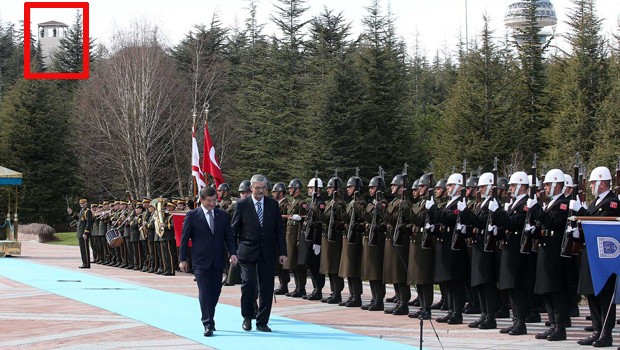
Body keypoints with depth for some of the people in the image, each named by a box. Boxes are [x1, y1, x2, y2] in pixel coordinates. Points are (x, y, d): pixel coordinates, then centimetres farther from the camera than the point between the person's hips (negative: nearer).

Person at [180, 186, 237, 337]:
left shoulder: (222, 215, 8)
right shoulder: (192, 216, -2)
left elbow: (229, 236, 9)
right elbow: (184, 238, 0)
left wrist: (233, 253, -6)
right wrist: (182, 259, -3)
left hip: (217, 262, 4)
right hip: (200, 261, -4)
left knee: (215, 292, 7)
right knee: (204, 292, -10)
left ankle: (209, 320, 23)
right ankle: (208, 324, -10)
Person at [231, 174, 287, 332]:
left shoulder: (273, 204, 6)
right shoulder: (242, 205, -1)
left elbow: (279, 229, 8)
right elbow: (233, 229, 2)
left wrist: (282, 252, 3)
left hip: (267, 252, 2)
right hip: (248, 252, -2)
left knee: (267, 288, 1)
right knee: (248, 284, -7)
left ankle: (262, 322, 9)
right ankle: (247, 318, 11)